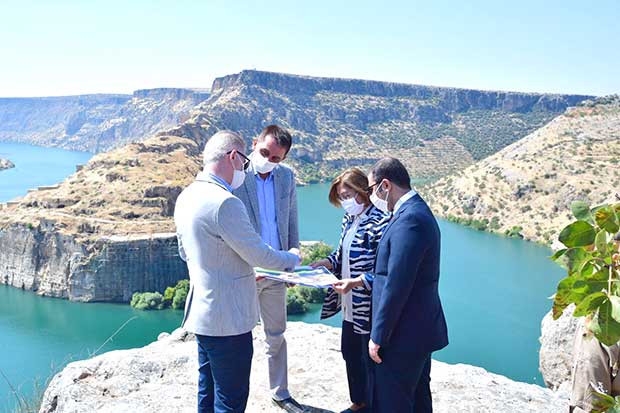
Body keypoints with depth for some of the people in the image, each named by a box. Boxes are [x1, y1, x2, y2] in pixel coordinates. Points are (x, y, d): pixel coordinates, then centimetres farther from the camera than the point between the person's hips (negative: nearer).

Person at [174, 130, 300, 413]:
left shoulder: (186, 197, 5)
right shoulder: (225, 202, -24)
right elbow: (258, 254, -17)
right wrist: (292, 258, 3)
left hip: (201, 313, 9)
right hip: (228, 319, -9)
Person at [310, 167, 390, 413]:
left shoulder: (379, 222, -20)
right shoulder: (349, 220, 7)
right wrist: (327, 262, -3)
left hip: (370, 307, -9)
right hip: (350, 306, 9)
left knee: (371, 359, 7)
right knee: (350, 353, 21)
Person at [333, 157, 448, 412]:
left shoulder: (409, 220, -23)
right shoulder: (416, 211, 10)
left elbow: (396, 286, -25)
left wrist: (378, 336, -19)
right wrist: (357, 281, 15)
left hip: (402, 335, -10)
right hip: (420, 329, 10)